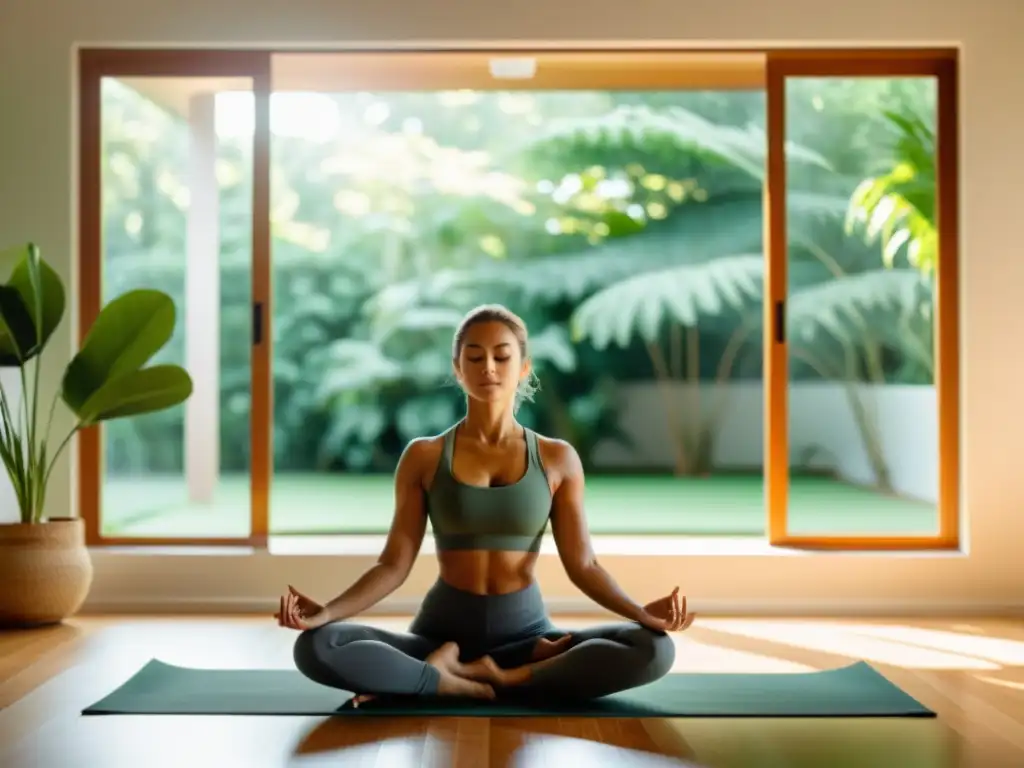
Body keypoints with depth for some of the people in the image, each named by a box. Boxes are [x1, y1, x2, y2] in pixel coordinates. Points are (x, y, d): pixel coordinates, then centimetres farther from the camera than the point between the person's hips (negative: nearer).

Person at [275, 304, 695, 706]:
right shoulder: (423, 456, 2)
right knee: (315, 647, -27)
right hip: (442, 630, -1)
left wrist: (641, 612, -18)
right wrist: (324, 612, -18)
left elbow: (582, 564, 0)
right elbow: (394, 563, -1)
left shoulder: (557, 459, 3)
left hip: (526, 630, 1)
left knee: (653, 649, -27)